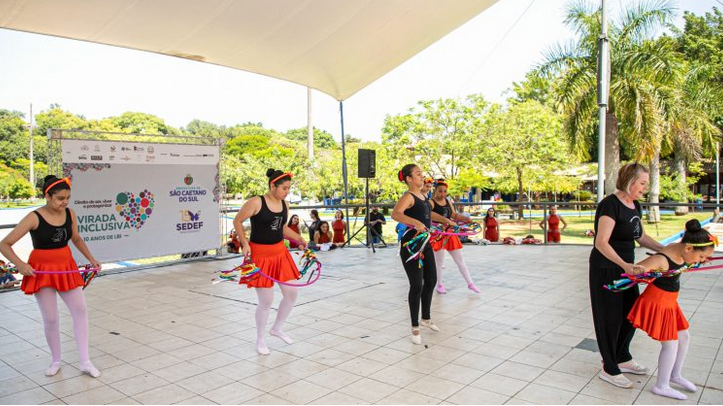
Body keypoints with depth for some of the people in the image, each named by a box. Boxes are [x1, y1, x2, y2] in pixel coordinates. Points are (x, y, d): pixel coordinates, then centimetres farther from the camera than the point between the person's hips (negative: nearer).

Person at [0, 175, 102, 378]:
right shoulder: (34, 218, -17)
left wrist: (91, 258, 7)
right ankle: (55, 361, 24)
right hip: (42, 271, -4)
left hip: (66, 268, 4)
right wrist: (20, 264, -25)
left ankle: (85, 362, 7)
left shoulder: (70, 214, -4)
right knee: (50, 318, 2)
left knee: (80, 309, -1)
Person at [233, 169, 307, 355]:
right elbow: (237, 221, -7)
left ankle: (277, 328, 33)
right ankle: (260, 340, 24)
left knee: (291, 294, 7)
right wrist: (244, 243, -16)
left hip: (280, 252, 7)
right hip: (260, 254, -7)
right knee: (266, 301, 0)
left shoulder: (285, 205, 4)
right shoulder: (256, 202, -16)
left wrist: (299, 238, 5)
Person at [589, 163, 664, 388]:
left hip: (626, 267, 9)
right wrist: (625, 265, -38)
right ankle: (609, 369, 17)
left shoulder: (635, 206, 7)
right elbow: (601, 243, -28)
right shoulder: (610, 204, -21)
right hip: (606, 269, -9)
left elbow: (641, 237, 19)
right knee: (611, 317, 2)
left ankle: (622, 359, 37)